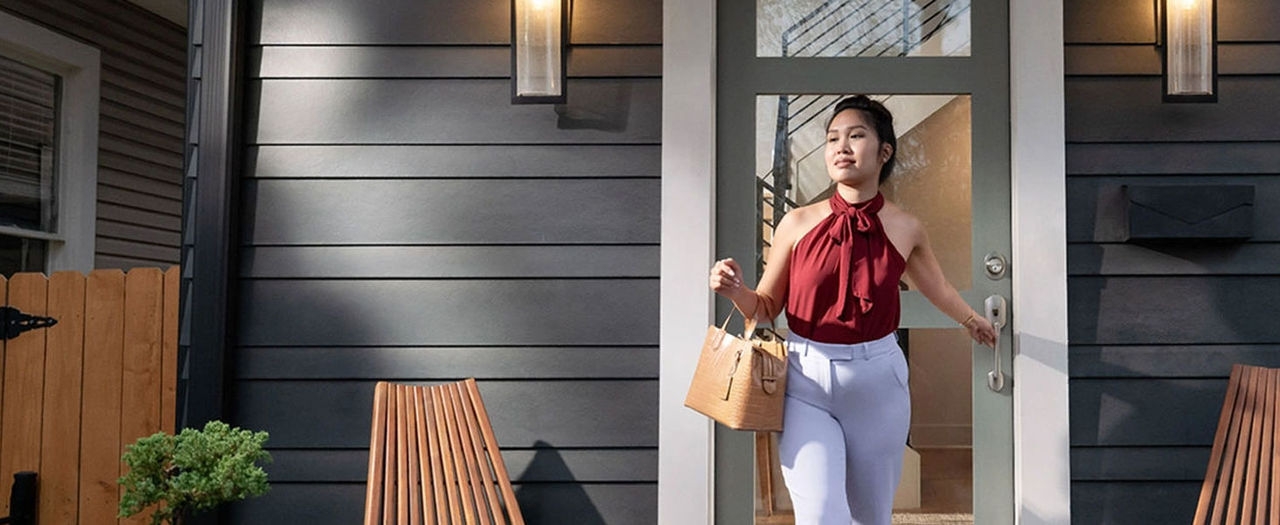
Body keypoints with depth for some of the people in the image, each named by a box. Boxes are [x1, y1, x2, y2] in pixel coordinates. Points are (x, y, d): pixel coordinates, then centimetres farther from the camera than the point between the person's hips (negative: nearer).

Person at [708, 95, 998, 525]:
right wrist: (735, 289, -16)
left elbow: (936, 287, 22)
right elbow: (767, 308, 5)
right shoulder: (798, 223, -4)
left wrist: (972, 320, 39)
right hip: (806, 381, -2)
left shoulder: (906, 229, 0)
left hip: (877, 381, 2)